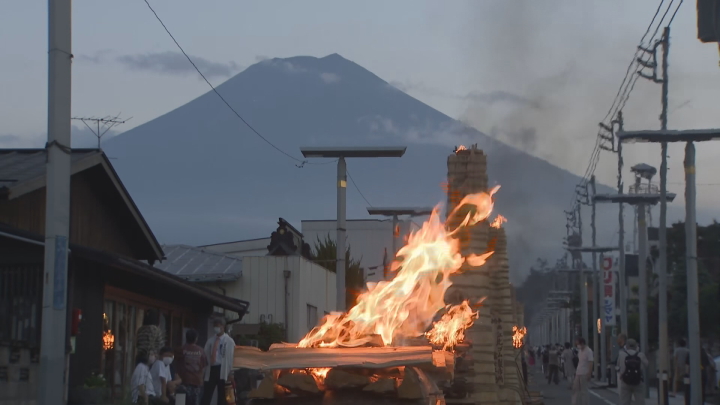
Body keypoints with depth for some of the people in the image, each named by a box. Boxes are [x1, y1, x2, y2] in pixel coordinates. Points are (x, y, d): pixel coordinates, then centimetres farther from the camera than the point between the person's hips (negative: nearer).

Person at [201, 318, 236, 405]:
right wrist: (204, 371, 3)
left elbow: (231, 357, -3)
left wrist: (230, 373, -9)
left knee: (222, 396, 3)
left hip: (222, 370, -3)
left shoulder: (229, 341, 1)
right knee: (206, 396, 0)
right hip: (211, 369, 3)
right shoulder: (210, 341, 12)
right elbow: (206, 356, 11)